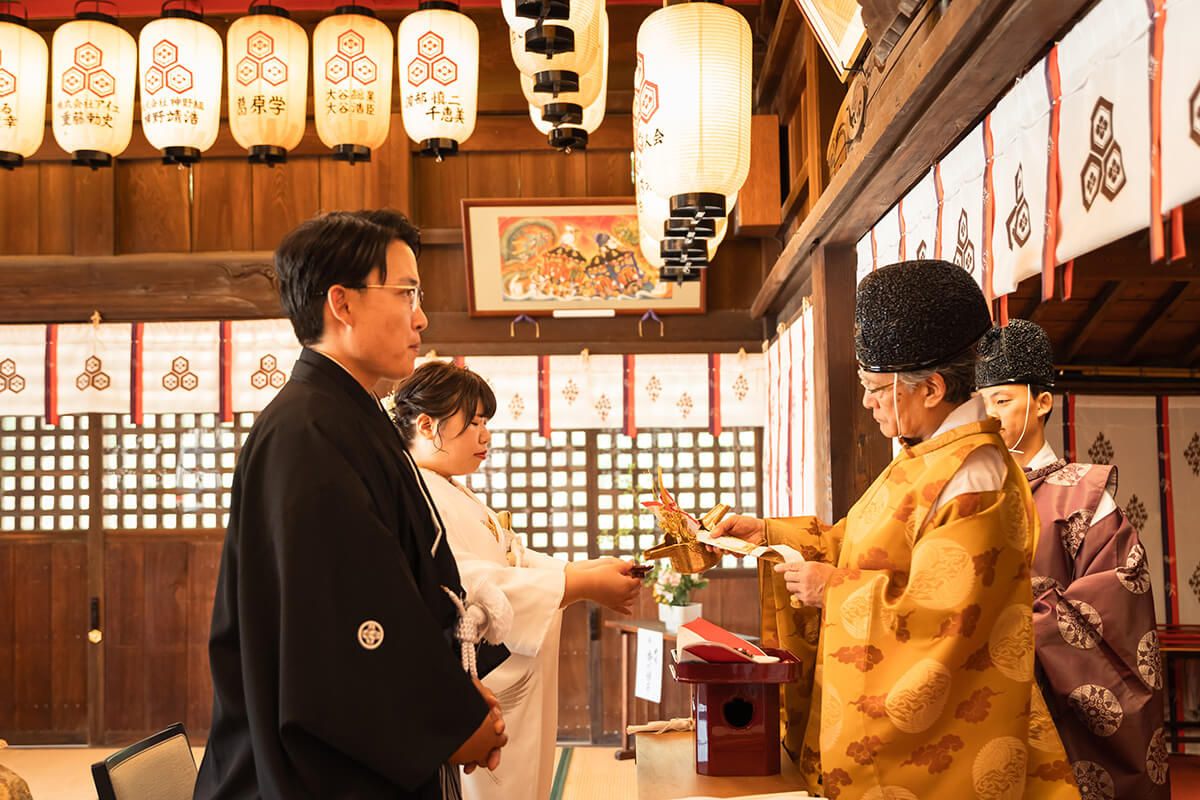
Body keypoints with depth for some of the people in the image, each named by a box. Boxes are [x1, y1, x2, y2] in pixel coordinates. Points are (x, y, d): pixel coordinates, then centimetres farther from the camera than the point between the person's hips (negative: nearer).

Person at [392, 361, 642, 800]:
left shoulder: (459, 496, 20)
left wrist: (593, 570, 1)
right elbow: (469, 586, -26)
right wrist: (587, 586, -22)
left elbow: (515, 558, 17)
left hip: (510, 692, 10)